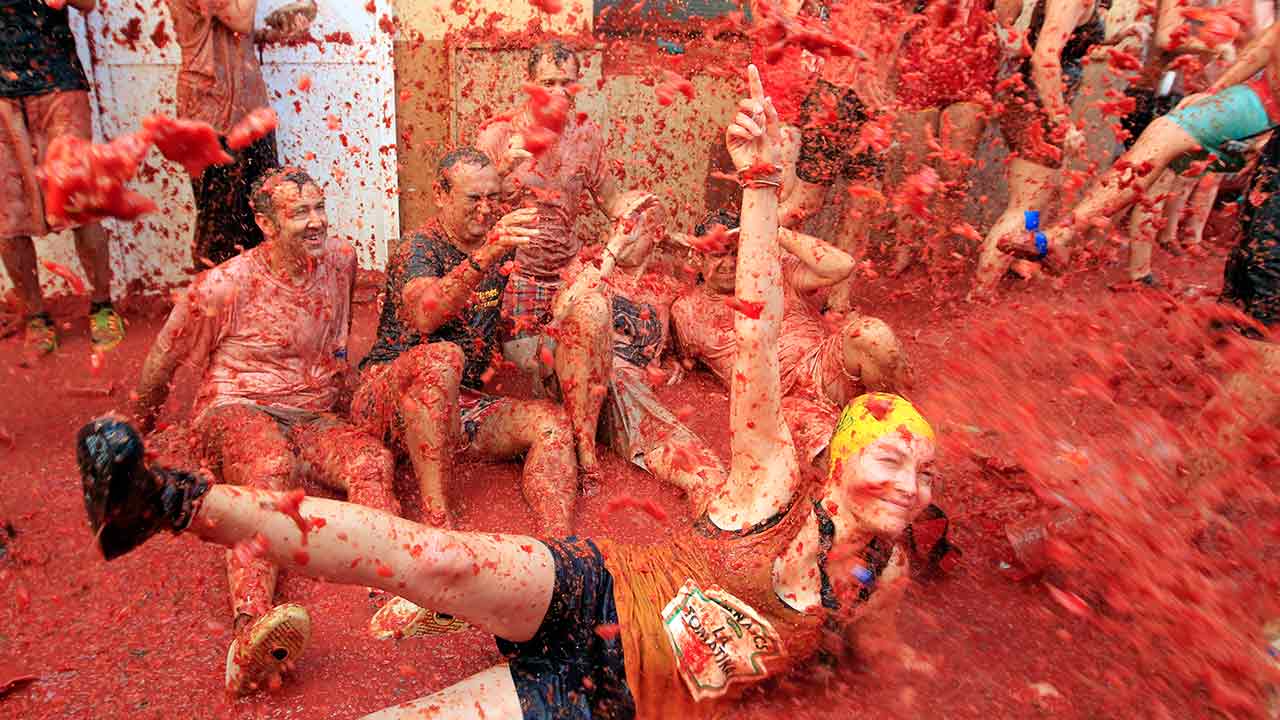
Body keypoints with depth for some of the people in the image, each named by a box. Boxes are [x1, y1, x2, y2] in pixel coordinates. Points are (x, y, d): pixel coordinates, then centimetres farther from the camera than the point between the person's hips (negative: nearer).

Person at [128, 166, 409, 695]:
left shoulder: (340, 261, 6)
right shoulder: (226, 285, -8)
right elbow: (166, 354, 8)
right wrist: (140, 418, 23)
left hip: (311, 417, 5)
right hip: (238, 411, -4)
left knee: (372, 461, -28)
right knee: (271, 466, -39)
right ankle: (251, 626, -62)